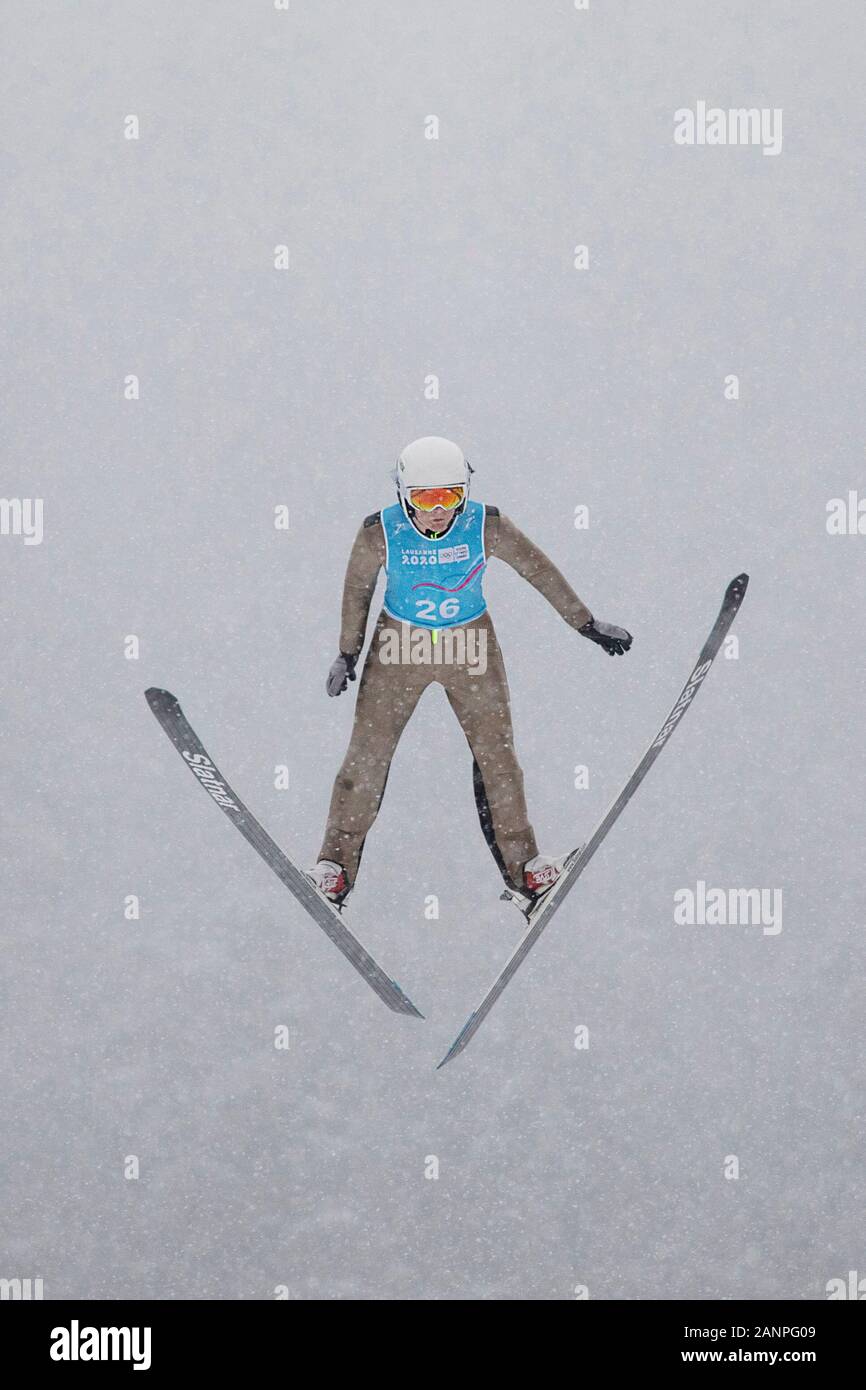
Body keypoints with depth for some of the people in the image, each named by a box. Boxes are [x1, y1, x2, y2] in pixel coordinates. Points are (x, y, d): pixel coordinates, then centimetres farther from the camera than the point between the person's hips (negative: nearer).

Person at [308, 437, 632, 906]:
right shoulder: (380, 532, -20)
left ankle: (522, 865, 17)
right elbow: (358, 588, -1)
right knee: (368, 752, -1)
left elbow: (539, 570, -6)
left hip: (471, 646, 1)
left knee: (496, 751, 3)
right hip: (399, 645, 0)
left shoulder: (486, 525, -19)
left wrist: (589, 625, -1)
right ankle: (337, 864, 12)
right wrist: (347, 653, 5)